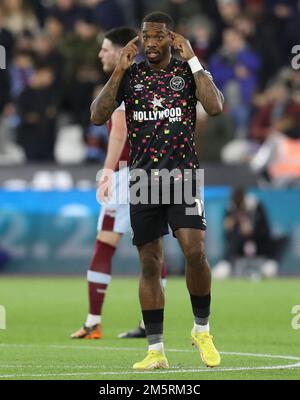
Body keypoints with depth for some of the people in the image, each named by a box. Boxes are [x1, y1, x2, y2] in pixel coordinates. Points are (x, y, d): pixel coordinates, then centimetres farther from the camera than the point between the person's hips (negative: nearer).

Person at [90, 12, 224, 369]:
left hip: (183, 176, -2)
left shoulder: (188, 71, 3)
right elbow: (97, 116, -3)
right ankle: (156, 350, 7)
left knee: (195, 252, -17)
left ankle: (202, 330, 4)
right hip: (143, 179, 2)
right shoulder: (129, 74, 7)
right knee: (149, 265, 2)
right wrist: (119, 71, -9)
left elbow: (215, 107, -14)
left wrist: (193, 61, -12)